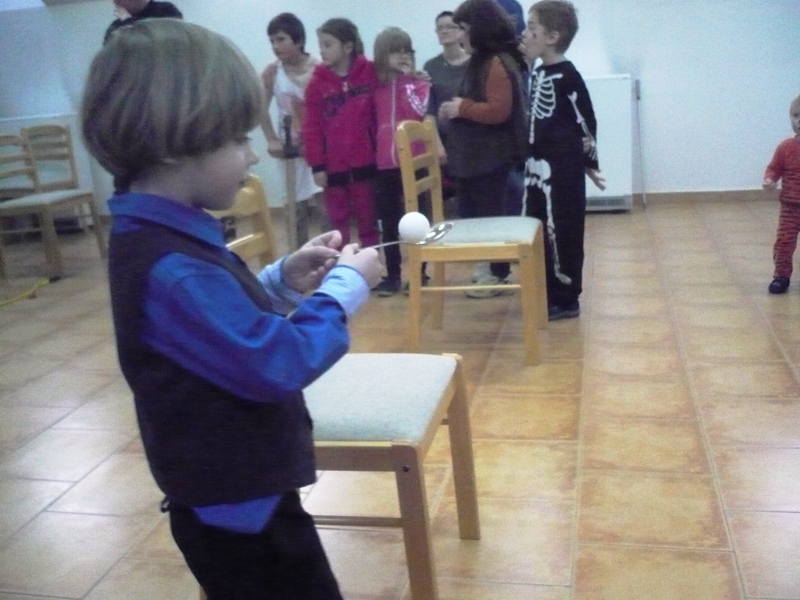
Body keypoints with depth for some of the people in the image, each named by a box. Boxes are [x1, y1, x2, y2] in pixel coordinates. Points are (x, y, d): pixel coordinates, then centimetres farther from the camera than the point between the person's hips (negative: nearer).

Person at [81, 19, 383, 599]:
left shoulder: (165, 239, 2)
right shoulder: (169, 268, -31)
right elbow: (278, 363, -30)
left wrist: (285, 282, -1)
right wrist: (345, 286, -17)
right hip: (236, 503, -10)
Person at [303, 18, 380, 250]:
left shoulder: (371, 73, -2)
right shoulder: (317, 82, -1)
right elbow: (312, 127, -2)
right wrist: (317, 165, -6)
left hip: (365, 162, 0)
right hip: (333, 166, 0)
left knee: (369, 222, 10)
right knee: (336, 225, 6)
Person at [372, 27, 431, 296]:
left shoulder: (420, 83, 0)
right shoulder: (376, 86, 9)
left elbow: (419, 110, -18)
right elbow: (372, 121, 13)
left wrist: (407, 80, -14)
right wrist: (372, 153, 5)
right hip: (385, 163, 3)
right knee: (388, 221, 7)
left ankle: (420, 271, 14)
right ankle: (392, 274, 16)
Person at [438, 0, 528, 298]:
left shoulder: (498, 63, -18)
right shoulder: (482, 60, 15)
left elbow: (499, 110, -26)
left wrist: (462, 108, -18)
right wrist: (458, 107, 8)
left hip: (492, 154, -10)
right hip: (477, 152, 10)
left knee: (490, 214, -3)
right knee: (480, 212, 14)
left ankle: (499, 273, 8)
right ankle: (495, 268, 24)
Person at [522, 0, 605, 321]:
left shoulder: (567, 76, -14)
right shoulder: (538, 73, 11)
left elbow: (587, 122, -10)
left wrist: (590, 164, -4)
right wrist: (530, 162, 16)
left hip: (562, 170, -9)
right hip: (538, 168, 9)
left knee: (562, 234, 0)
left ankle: (565, 300, 11)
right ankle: (548, 293, 27)